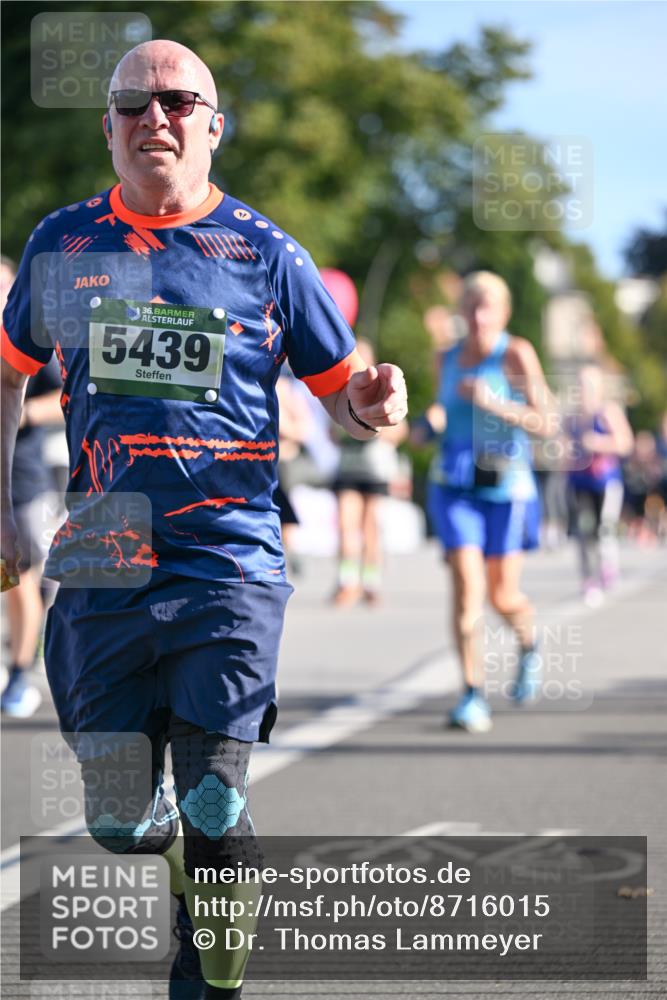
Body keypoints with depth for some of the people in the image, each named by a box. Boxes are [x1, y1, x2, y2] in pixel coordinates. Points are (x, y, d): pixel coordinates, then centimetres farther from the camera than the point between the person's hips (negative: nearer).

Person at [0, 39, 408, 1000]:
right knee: (118, 823, 6)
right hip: (99, 572, 2)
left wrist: (371, 401, -16)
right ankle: (194, 883, 38)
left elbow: (341, 392, 7)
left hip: (228, 570, -2)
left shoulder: (266, 253, 2)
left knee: (213, 815, -6)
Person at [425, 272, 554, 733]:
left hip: (506, 486, -3)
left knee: (503, 595, 5)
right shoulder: (447, 358, 7)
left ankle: (529, 645, 40)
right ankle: (473, 694, -11)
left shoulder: (517, 354, -9)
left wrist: (494, 403, -26)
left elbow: (546, 423, -16)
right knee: (467, 584, -14)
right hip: (454, 485, 3)